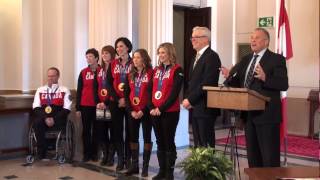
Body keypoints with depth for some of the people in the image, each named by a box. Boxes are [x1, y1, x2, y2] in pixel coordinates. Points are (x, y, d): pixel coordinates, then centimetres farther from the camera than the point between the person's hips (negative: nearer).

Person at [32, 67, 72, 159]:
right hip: (43, 118, 2)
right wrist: (45, 118, -11)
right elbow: (36, 107, 7)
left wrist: (54, 119, -15)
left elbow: (66, 109, -1)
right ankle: (42, 153, -26)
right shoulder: (40, 90, 17)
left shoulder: (64, 90, 9)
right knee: (37, 123, -32)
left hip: (58, 120, -2)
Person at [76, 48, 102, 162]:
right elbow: (79, 90, 8)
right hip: (85, 106, 2)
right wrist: (77, 108, 4)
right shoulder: (83, 72, 7)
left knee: (96, 130, 5)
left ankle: (94, 153, 14)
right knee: (86, 130, 6)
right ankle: (86, 154, 13)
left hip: (97, 105, -2)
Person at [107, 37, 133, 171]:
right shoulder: (113, 64, 9)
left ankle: (128, 158, 12)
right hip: (115, 102, 3)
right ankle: (120, 159, 11)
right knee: (117, 130, 3)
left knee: (129, 130, 2)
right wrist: (118, 99, -8)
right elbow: (109, 83, 3)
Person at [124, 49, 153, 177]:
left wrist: (143, 111, -15)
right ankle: (134, 165, 19)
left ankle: (145, 166, 10)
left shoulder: (151, 73, -5)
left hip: (145, 111, -5)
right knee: (133, 137, 8)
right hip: (132, 112, 5)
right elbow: (126, 94, 8)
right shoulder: (131, 75, 12)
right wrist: (130, 110, -4)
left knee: (147, 137, 2)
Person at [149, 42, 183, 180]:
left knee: (169, 142, 0)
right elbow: (150, 90, 10)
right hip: (155, 112, 6)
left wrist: (162, 108, -16)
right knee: (160, 142, 11)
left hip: (170, 112, -6)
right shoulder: (156, 70, 14)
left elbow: (174, 93, -13)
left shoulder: (177, 70, -5)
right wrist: (151, 107, -4)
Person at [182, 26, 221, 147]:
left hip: (205, 108, -8)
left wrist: (190, 100, -15)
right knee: (197, 145, 11)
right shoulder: (196, 57, 19)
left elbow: (207, 83, -18)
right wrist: (187, 99, 5)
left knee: (206, 144, -4)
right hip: (194, 108, 9)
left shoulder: (212, 56, -10)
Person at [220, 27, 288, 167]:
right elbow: (239, 83, 15)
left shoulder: (276, 59, -6)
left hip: (267, 114, -7)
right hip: (249, 113, 7)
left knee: (269, 156, -2)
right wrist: (229, 77, -5)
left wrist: (265, 78, -32)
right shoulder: (246, 59, 14)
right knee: (252, 154, 15)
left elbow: (284, 85, -17)